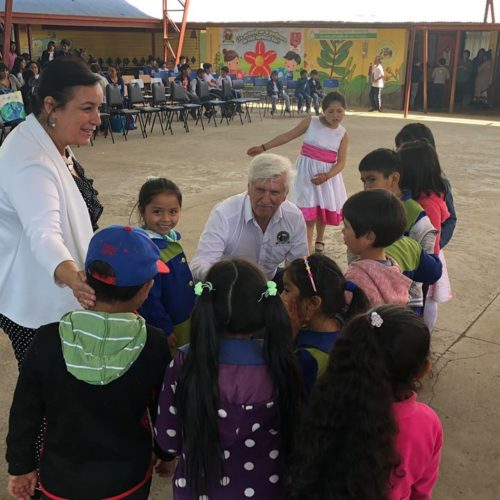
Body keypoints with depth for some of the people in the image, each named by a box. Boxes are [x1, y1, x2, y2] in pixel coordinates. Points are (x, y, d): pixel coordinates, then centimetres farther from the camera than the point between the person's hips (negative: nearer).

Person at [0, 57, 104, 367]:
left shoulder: (54, 144, 3)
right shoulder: (29, 161, -29)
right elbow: (43, 233, -44)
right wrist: (74, 278, -63)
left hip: (56, 296, 9)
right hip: (36, 306, -9)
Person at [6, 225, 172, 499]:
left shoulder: (48, 340, -21)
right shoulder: (154, 345, -21)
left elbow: (24, 412, -8)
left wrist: (20, 466, 8)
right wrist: (165, 454, 13)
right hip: (128, 477, 0)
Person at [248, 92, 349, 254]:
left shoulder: (343, 134, -3)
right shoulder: (311, 122, -5)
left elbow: (341, 162, -7)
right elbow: (288, 136, -1)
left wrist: (326, 176, -25)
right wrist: (263, 147, -2)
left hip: (327, 175, 2)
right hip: (307, 173, -2)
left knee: (324, 209, 17)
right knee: (307, 212, -6)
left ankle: (319, 240, 44)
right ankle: (306, 250, -3)